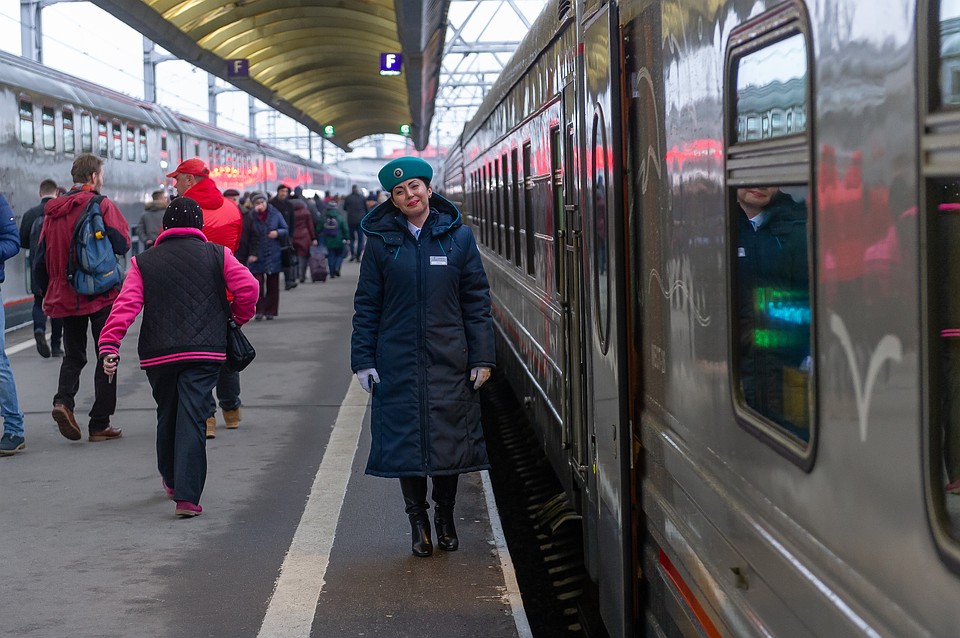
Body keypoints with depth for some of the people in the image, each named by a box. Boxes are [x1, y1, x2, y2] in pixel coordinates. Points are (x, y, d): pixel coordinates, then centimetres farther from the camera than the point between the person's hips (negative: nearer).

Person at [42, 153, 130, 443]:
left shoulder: (52, 210, 7)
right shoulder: (102, 205, -9)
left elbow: (43, 253, 10)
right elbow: (123, 243, -14)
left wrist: (46, 294, 18)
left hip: (66, 295, 4)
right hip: (101, 294, -4)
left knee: (73, 355, 16)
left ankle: (63, 400, -11)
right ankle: (100, 424, 3)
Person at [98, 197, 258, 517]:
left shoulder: (143, 262, 9)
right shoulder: (217, 255, 8)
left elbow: (126, 304, -4)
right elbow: (248, 287, -3)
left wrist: (108, 344, -10)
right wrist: (239, 319, 16)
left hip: (157, 355, 2)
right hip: (205, 351, -2)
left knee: (167, 415, 20)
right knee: (192, 419, -6)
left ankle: (171, 480, 38)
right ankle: (187, 496, -15)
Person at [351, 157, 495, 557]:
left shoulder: (457, 235, 3)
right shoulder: (381, 240, 2)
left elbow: (477, 299, 3)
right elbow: (366, 304, 5)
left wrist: (482, 357, -2)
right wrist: (363, 359, -1)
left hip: (448, 359, 0)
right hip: (398, 360, 0)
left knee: (450, 436, 6)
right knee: (405, 437, 2)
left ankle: (445, 516, 26)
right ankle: (418, 521, 17)